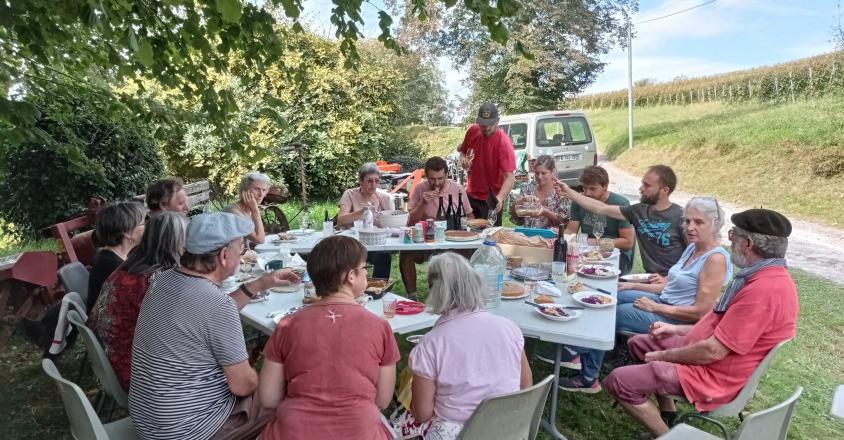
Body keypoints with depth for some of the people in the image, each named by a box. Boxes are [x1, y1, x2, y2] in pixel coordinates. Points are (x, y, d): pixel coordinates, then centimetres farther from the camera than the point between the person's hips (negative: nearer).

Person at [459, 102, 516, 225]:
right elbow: (463, 151, 14)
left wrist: (500, 197, -45)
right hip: (471, 194, 5)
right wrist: (463, 159, -9)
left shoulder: (504, 142, -22)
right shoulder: (473, 131, -6)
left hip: (492, 199, -5)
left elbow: (510, 177, -29)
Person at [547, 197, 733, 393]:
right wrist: (632, 285, 6)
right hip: (663, 303, 9)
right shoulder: (692, 248, 10)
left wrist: (655, 307, -19)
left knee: (616, 313, -15)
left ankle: (576, 350, 8)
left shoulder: (715, 258, -18)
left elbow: (701, 311, -22)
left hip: (677, 321, -9)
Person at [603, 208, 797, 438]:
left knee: (618, 381, -17)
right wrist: (677, 330, 12)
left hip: (714, 375, -11)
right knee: (638, 342, 21)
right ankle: (667, 414, 20)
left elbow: (713, 351, -27)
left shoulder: (765, 289, -30)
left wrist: (663, 356, -12)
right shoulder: (766, 275, 5)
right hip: (710, 356, 11)